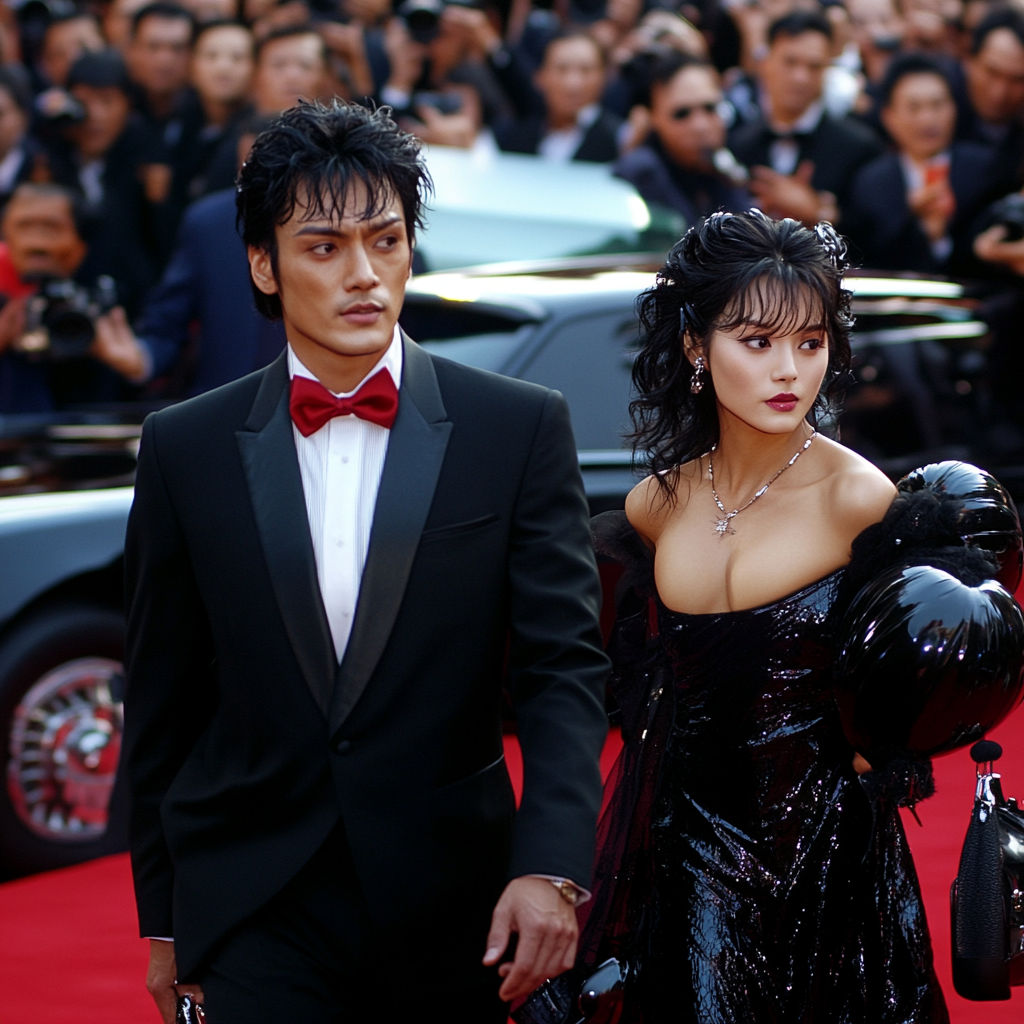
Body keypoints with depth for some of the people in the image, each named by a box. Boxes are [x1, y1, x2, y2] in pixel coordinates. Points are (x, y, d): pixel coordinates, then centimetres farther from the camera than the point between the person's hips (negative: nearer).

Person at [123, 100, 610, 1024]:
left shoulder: (519, 429, -1)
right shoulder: (187, 449, 2)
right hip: (256, 909, 0)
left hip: (451, 911, 0)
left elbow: (565, 666, -6)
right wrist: (163, 916, 9)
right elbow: (163, 700, 8)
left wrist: (551, 868, -20)